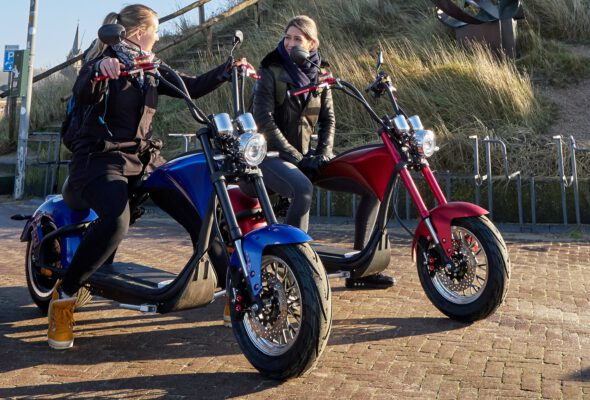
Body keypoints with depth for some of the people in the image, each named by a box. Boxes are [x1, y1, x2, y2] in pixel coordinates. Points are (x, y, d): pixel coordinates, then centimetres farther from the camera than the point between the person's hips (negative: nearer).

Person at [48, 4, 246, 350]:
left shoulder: (151, 68, 15)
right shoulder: (105, 59, -6)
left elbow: (191, 87, 15)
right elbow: (83, 95, -24)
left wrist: (226, 71, 4)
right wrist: (97, 71, -44)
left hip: (145, 157, 7)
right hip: (101, 158, -7)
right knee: (116, 221, -35)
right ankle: (64, 295, -17)